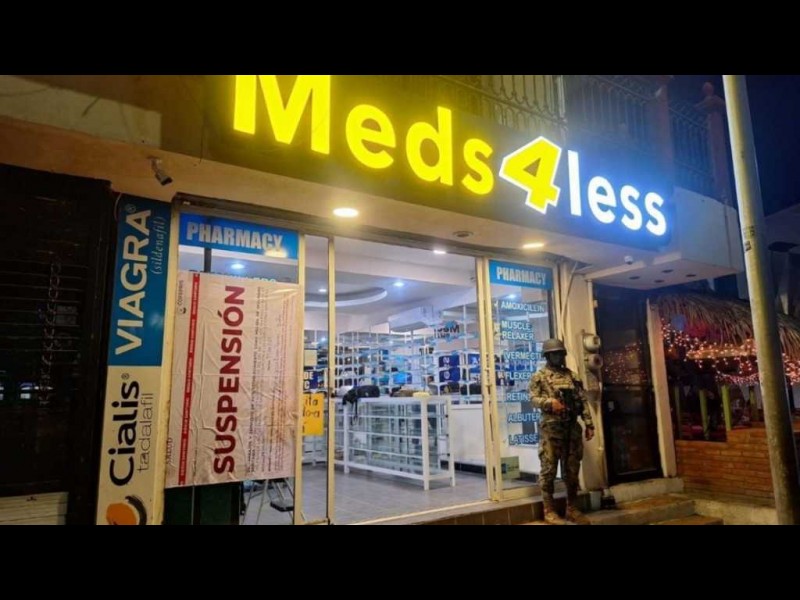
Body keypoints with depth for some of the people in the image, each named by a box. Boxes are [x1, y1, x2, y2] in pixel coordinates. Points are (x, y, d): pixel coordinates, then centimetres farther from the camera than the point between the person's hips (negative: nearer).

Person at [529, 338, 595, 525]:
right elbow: (534, 398, -6)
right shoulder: (539, 376, 3)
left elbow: (583, 401, 13)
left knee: (572, 469, 9)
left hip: (572, 427, 4)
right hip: (551, 428, -4)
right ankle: (549, 510, 7)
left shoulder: (572, 376, 16)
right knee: (549, 468, -2)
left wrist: (589, 424, 6)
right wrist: (549, 402, -25)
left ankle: (572, 509, 21)